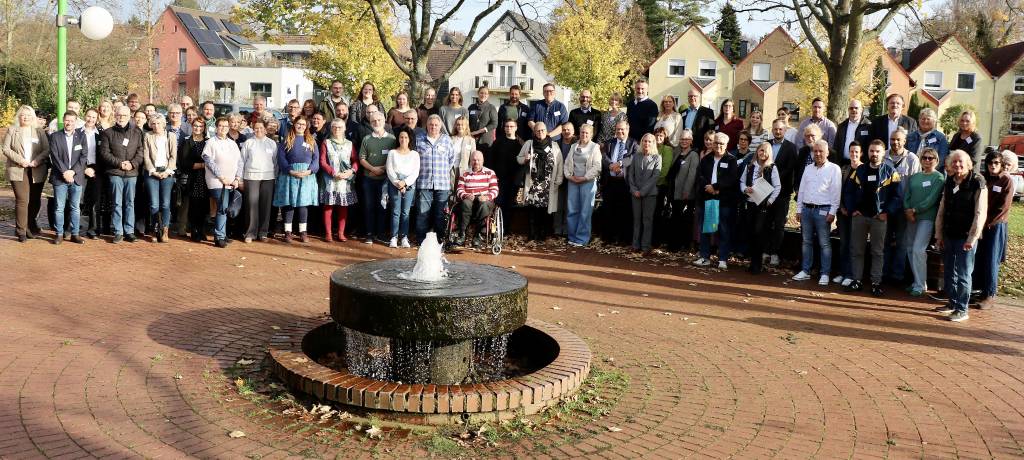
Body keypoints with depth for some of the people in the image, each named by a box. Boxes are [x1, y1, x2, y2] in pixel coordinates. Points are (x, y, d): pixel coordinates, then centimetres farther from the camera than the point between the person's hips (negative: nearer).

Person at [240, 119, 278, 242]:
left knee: (265, 204, 1)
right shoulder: (248, 142, 7)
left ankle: (263, 232, 9)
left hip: (268, 177, 1)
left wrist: (276, 177, 6)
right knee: (252, 204, -6)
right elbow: (242, 161, 8)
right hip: (251, 177, -1)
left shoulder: (272, 143, 11)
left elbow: (275, 161, 13)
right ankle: (250, 233, -1)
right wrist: (240, 179, 4)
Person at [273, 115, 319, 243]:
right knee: (289, 203, -1)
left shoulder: (311, 141, 11)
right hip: (289, 174, -1)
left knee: (303, 203, 2)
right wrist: (291, 171, -14)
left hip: (307, 176, 1)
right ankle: (288, 232, 5)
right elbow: (281, 158, -2)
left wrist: (309, 171, -11)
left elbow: (316, 158, 5)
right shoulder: (286, 140, 6)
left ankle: (303, 232, 8)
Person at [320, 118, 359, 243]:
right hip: (330, 180, -2)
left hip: (346, 180, 2)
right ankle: (328, 233, 3)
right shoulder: (326, 143, 5)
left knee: (343, 207, 3)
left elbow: (356, 160, 8)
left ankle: (341, 233, 10)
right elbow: (322, 162, -2)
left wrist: (352, 171, -12)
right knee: (328, 207, -2)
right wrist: (334, 173, -14)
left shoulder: (349, 144, 13)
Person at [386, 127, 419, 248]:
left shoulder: (415, 154, 9)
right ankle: (394, 237, 0)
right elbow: (389, 170, 1)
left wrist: (405, 182, -10)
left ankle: (404, 237, 2)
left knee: (405, 212, 0)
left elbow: (416, 172, 3)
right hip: (394, 183, 0)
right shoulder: (392, 153, 9)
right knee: (395, 211, -2)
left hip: (409, 184, 0)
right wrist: (397, 183, -11)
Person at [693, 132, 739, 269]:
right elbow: (699, 176, 3)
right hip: (706, 199, 4)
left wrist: (715, 186, -15)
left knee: (724, 230, -2)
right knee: (705, 229, 7)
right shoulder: (706, 159, 14)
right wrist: (708, 188, -14)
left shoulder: (731, 160, 2)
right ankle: (705, 257, 14)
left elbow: (731, 179, -10)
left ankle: (723, 260, 2)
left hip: (724, 200, -4)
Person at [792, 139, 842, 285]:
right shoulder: (808, 169, 15)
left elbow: (836, 192, -6)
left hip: (823, 210, -5)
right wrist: (799, 209, 11)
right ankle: (805, 271, 16)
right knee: (807, 241, 10)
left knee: (824, 243, -2)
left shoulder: (834, 169, -2)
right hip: (806, 208, 5)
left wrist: (832, 212, -11)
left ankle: (825, 274, 3)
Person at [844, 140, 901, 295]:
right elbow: (849, 192, 11)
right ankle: (856, 280, 14)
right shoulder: (859, 171, 8)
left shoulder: (890, 172, -1)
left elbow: (897, 195, -3)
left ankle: (876, 283, 8)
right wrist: (851, 210, 0)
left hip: (879, 218, -3)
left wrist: (887, 212, -10)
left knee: (878, 251, 3)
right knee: (856, 250, 6)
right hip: (859, 216, 3)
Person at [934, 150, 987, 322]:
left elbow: (981, 214, -14)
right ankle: (952, 303, 25)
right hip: (949, 235, 6)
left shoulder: (977, 183, -10)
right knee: (949, 272, 13)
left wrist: (972, 238, -17)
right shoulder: (949, 183, 9)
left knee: (963, 274, -2)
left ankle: (962, 309, 4)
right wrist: (939, 234, 10)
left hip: (966, 237, -6)